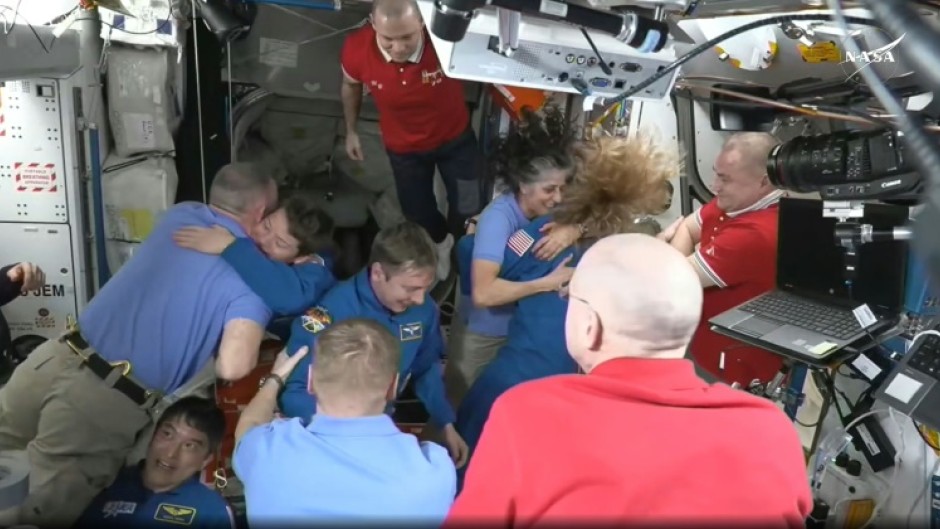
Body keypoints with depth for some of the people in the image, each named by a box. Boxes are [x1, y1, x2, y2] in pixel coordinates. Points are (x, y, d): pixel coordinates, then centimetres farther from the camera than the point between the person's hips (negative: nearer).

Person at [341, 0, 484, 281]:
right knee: (417, 211, 20)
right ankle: (440, 241, 58)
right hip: (403, 147, 2)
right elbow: (350, 85, -2)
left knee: (469, 209, 9)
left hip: (455, 138, -1)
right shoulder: (356, 50, -29)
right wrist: (351, 131, 8)